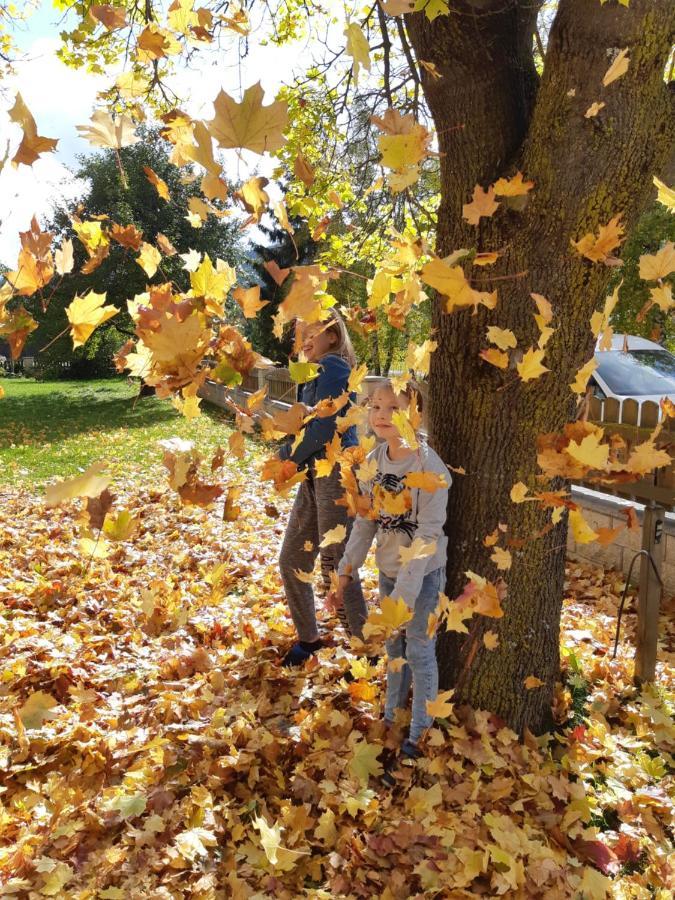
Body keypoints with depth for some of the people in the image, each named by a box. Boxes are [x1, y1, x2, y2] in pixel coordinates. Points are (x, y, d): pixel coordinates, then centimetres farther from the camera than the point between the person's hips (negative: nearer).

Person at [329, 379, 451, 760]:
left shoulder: (428, 466, -23)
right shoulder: (375, 460, -5)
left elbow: (428, 535, -23)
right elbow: (366, 521, 3)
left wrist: (403, 593, -24)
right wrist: (346, 572, 2)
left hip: (423, 573, -6)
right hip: (388, 569, 6)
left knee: (419, 652, 9)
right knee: (394, 646, 21)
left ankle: (421, 730, 30)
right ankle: (391, 715, 42)